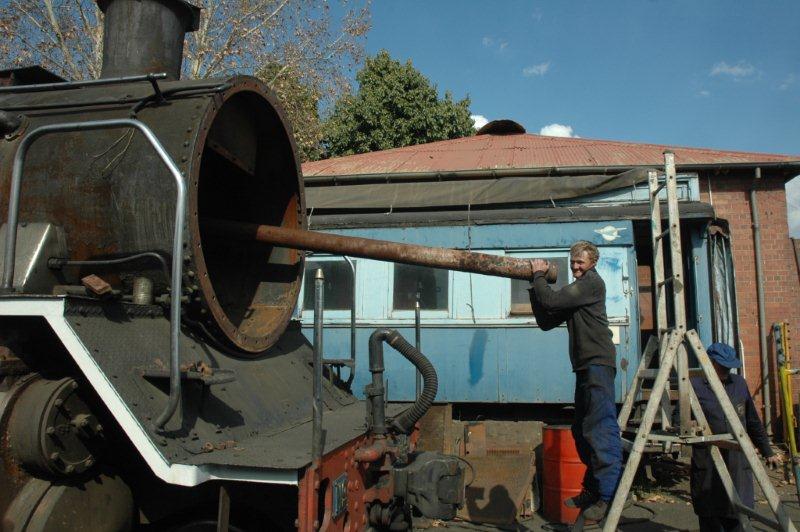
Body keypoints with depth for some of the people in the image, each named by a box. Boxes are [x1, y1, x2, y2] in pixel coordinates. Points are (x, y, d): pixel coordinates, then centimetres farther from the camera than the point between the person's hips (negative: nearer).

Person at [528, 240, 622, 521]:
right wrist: (536, 286, 10)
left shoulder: (592, 282, -5)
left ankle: (609, 496, -10)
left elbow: (552, 300, -16)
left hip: (598, 363, -10)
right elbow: (546, 321, 18)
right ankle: (592, 489, 24)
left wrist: (539, 275, 1)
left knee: (601, 429, -12)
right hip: (585, 366, 10)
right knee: (583, 431, 14)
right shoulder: (574, 292, 23)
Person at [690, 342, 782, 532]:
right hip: (707, 465, -3)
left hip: (738, 464, 4)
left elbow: (753, 422, 19)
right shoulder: (695, 385, -4)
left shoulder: (739, 383, 11)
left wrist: (768, 452, 22)